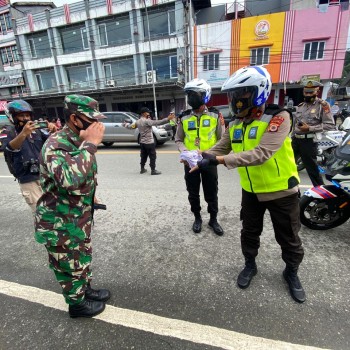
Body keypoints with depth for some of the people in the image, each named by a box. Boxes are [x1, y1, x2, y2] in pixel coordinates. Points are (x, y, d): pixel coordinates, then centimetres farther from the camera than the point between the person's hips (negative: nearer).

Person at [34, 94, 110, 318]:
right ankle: (77, 304, 38)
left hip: (81, 216, 8)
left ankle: (86, 290, 49)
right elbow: (70, 179, -45)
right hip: (60, 223, -8)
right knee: (70, 266, 14)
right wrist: (91, 144, -37)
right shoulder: (56, 145, -26)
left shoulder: (80, 141, 2)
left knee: (83, 258, 26)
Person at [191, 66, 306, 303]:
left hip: (281, 191, -4)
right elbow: (219, 149, -3)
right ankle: (250, 265, 43)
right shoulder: (236, 125, 0)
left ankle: (292, 272, 42)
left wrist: (218, 160, -40)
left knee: (289, 238, 15)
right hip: (251, 191, 5)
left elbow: (261, 154, -34)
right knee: (249, 233, 19)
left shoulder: (279, 117, -21)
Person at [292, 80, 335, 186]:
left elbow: (330, 125, -12)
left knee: (312, 169, -2)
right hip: (295, 140, 7)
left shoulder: (323, 105, -4)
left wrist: (310, 128, -20)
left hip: (309, 141, -6)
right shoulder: (300, 106, 16)